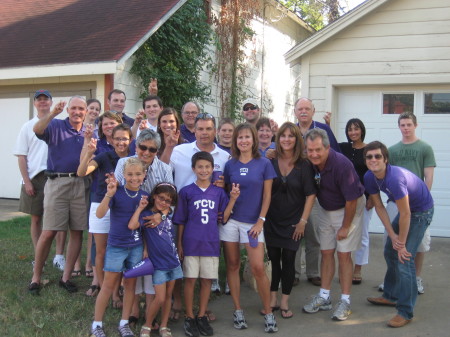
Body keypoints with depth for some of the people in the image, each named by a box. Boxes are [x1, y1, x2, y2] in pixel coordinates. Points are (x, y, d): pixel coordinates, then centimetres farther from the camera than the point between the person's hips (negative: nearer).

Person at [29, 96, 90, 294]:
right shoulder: (56, 126, 3)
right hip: (57, 182, -4)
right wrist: (53, 113, -31)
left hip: (81, 185, 4)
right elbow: (37, 130, -19)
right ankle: (36, 277, 10)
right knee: (48, 232, -4)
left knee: (77, 232, 5)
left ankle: (66, 277, 17)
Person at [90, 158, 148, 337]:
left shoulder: (144, 196, 0)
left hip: (136, 247, 4)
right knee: (109, 285, 3)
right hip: (116, 246, -4)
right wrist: (109, 194, -38)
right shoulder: (117, 192, -12)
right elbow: (99, 214, -26)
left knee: (131, 284, 11)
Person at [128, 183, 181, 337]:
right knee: (160, 298, -7)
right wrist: (140, 207, -18)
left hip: (173, 261, 5)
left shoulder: (167, 214, 11)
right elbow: (132, 225, -23)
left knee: (168, 296, 11)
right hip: (158, 264, -5)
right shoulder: (146, 214, -10)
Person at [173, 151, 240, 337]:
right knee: (190, 279, 3)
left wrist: (232, 198, -5)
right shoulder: (186, 191, -1)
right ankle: (189, 318, 17)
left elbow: (224, 218, 3)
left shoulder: (219, 192, 5)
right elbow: (180, 221, 2)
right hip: (191, 243, -2)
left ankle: (202, 316, 22)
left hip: (211, 243, 2)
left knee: (206, 280, 8)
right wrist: (179, 244, 0)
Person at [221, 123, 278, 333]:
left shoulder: (264, 164, 0)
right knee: (232, 265, 6)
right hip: (230, 220, 3)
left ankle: (268, 313, 7)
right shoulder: (230, 165, 5)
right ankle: (238, 310, 18)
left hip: (253, 222, -2)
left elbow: (267, 195, 0)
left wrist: (260, 221, -6)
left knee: (258, 268, -8)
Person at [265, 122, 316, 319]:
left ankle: (284, 302, 15)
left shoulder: (304, 165, -6)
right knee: (273, 258, 6)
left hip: (293, 221, -1)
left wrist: (303, 221, -8)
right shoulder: (270, 161, -2)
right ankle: (272, 300, 19)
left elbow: (310, 194, -4)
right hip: (271, 220, 1)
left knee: (288, 260, 3)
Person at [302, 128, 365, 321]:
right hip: (325, 209, 5)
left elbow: (351, 200, -22)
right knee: (326, 252, 9)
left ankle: (345, 301, 7)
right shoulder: (308, 163, -16)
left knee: (343, 254, -4)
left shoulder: (342, 164, -30)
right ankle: (324, 297, 19)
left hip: (348, 209, -5)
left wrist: (345, 227, -15)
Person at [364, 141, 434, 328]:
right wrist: (392, 235, -8)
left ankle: (406, 312, -7)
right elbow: (379, 206, -2)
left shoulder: (395, 178, -36)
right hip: (406, 209, 8)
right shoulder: (369, 177, -11)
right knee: (390, 252, 15)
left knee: (404, 258, -14)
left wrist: (401, 243, -19)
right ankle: (391, 296, 34)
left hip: (421, 211, -8)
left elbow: (405, 214, -29)